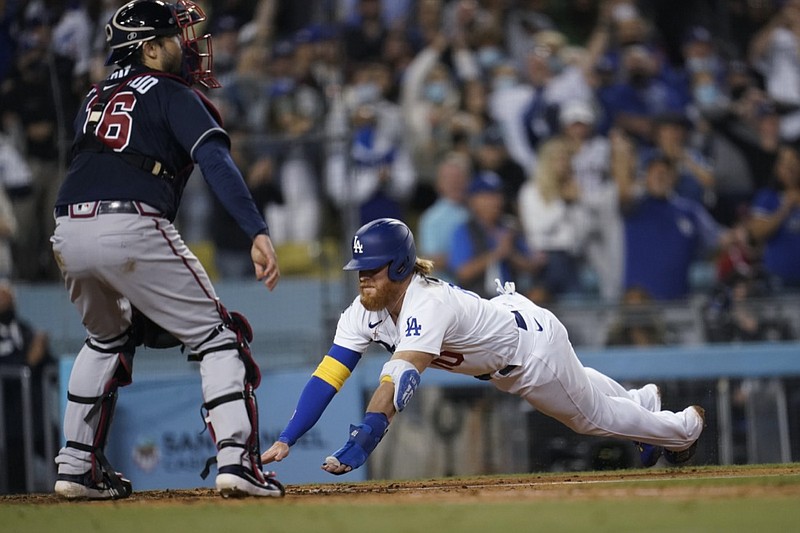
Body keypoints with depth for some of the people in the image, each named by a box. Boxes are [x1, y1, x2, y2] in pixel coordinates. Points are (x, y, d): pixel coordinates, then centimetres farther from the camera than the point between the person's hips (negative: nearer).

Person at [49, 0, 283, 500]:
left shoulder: (96, 98, 27)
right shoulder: (173, 94, 7)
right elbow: (216, 162, -8)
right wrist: (259, 232, -17)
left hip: (68, 232, 7)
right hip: (131, 229, -7)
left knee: (108, 340, 32)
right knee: (218, 336, 3)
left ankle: (78, 467, 25)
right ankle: (237, 460, -14)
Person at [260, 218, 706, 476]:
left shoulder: (427, 305, -44)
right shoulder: (364, 314, -22)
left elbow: (401, 378, -58)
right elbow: (328, 377, -27)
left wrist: (361, 444, -68)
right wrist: (285, 441, -38)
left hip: (532, 341, -7)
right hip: (499, 363, 7)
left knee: (593, 415, 17)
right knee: (578, 387, 33)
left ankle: (686, 426, 44)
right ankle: (644, 400, 63)